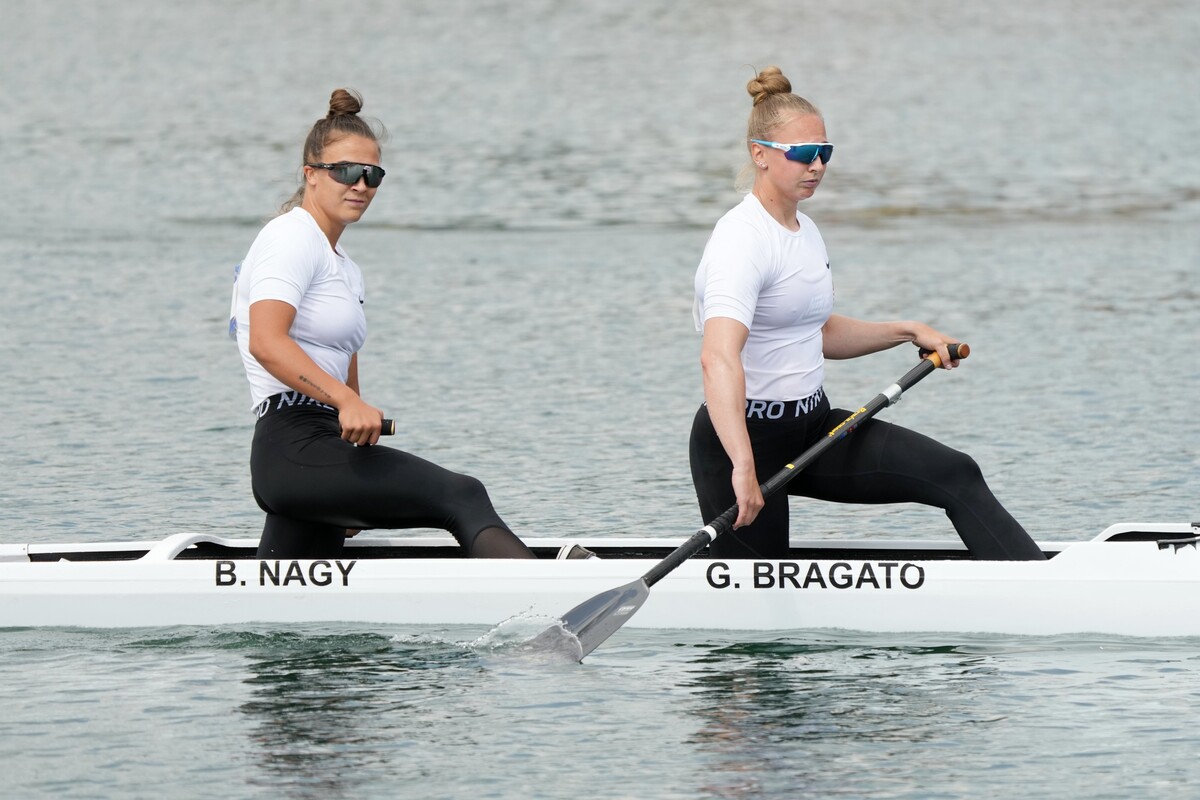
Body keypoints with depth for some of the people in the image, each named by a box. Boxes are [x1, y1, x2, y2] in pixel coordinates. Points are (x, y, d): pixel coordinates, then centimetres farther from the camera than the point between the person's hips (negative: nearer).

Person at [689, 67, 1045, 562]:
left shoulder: (805, 232, 10)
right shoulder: (743, 239, -20)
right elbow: (718, 357, -36)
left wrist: (908, 333, 19)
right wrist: (743, 467, -48)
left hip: (813, 427, 8)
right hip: (744, 433, -8)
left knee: (955, 475, -7)